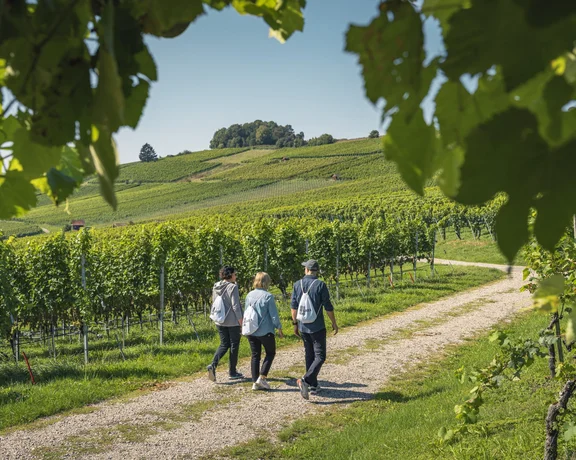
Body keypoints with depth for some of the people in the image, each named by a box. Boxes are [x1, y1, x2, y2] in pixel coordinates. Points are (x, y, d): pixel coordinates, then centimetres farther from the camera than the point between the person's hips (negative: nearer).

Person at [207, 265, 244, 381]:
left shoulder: (216, 287, 6)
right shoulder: (232, 287, -15)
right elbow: (235, 305, -17)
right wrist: (240, 320, -10)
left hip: (219, 321, 6)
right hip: (232, 321, -6)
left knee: (224, 344, 14)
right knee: (234, 345, 8)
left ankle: (213, 365, -8)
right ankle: (232, 372, 15)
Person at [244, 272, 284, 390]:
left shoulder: (249, 295, 2)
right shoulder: (268, 296, -14)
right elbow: (274, 315, -12)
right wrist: (279, 329, -1)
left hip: (251, 331, 5)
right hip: (265, 331, -5)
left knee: (255, 355, 12)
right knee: (270, 353, 13)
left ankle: (255, 382, 11)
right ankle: (262, 377, 1)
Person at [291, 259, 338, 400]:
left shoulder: (297, 285, 2)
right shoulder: (320, 285, -10)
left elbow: (294, 306, 5)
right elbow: (328, 307, -7)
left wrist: (295, 323, 15)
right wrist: (334, 323, 4)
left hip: (303, 327, 5)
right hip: (317, 327, -5)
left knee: (309, 356, 15)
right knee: (320, 356, -2)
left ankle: (313, 386, 19)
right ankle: (305, 380, -20)